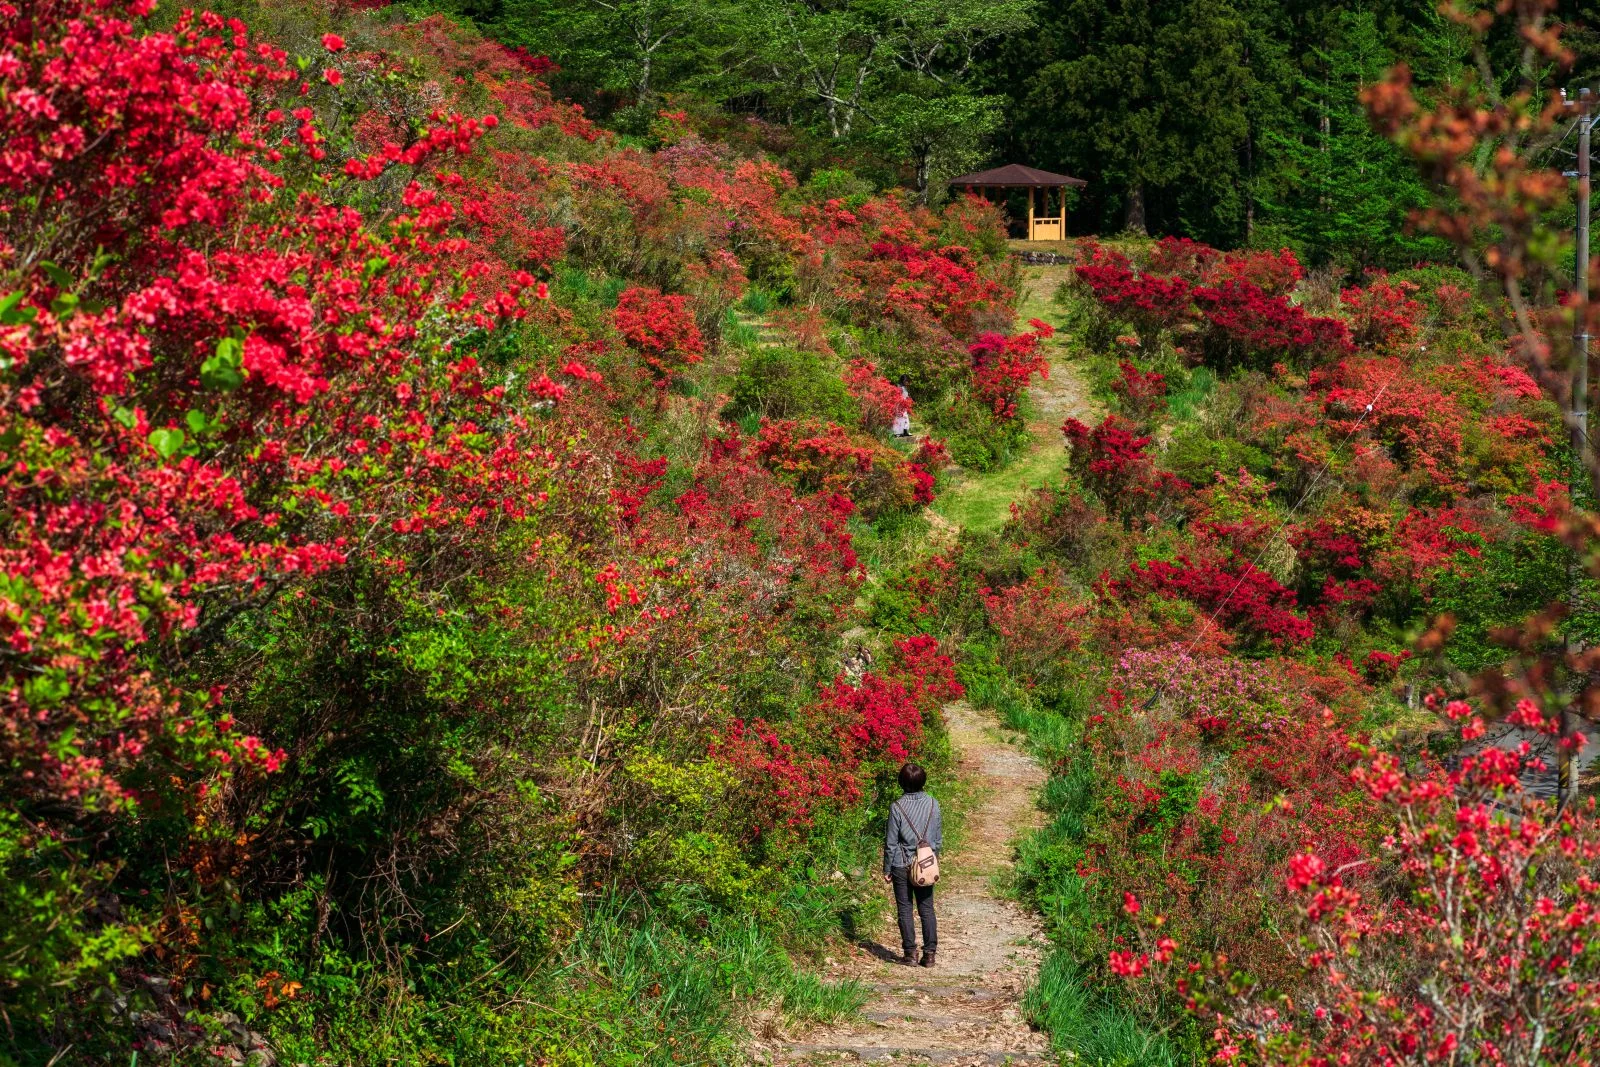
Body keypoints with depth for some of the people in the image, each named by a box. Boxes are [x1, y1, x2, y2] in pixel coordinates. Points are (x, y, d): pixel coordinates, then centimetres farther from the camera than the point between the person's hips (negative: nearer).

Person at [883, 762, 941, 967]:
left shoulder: (897, 807, -13)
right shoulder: (933, 804, -3)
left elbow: (891, 842, -8)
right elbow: (939, 839, 5)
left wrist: (887, 869, 2)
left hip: (902, 866, -3)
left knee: (904, 909, 6)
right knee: (927, 909, 9)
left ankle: (910, 953, 6)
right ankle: (930, 952, 8)